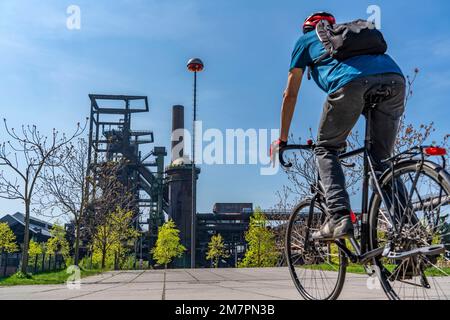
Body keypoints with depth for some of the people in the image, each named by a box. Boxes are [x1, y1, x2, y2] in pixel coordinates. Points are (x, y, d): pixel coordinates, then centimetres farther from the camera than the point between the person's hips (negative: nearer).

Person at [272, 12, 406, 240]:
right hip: (395, 78, 5)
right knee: (381, 159, 14)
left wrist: (282, 140, 36)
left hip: (351, 82, -4)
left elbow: (290, 95, 29)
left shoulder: (306, 40, 31)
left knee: (326, 150, 11)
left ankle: (340, 218, -5)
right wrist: (342, 136, 53)